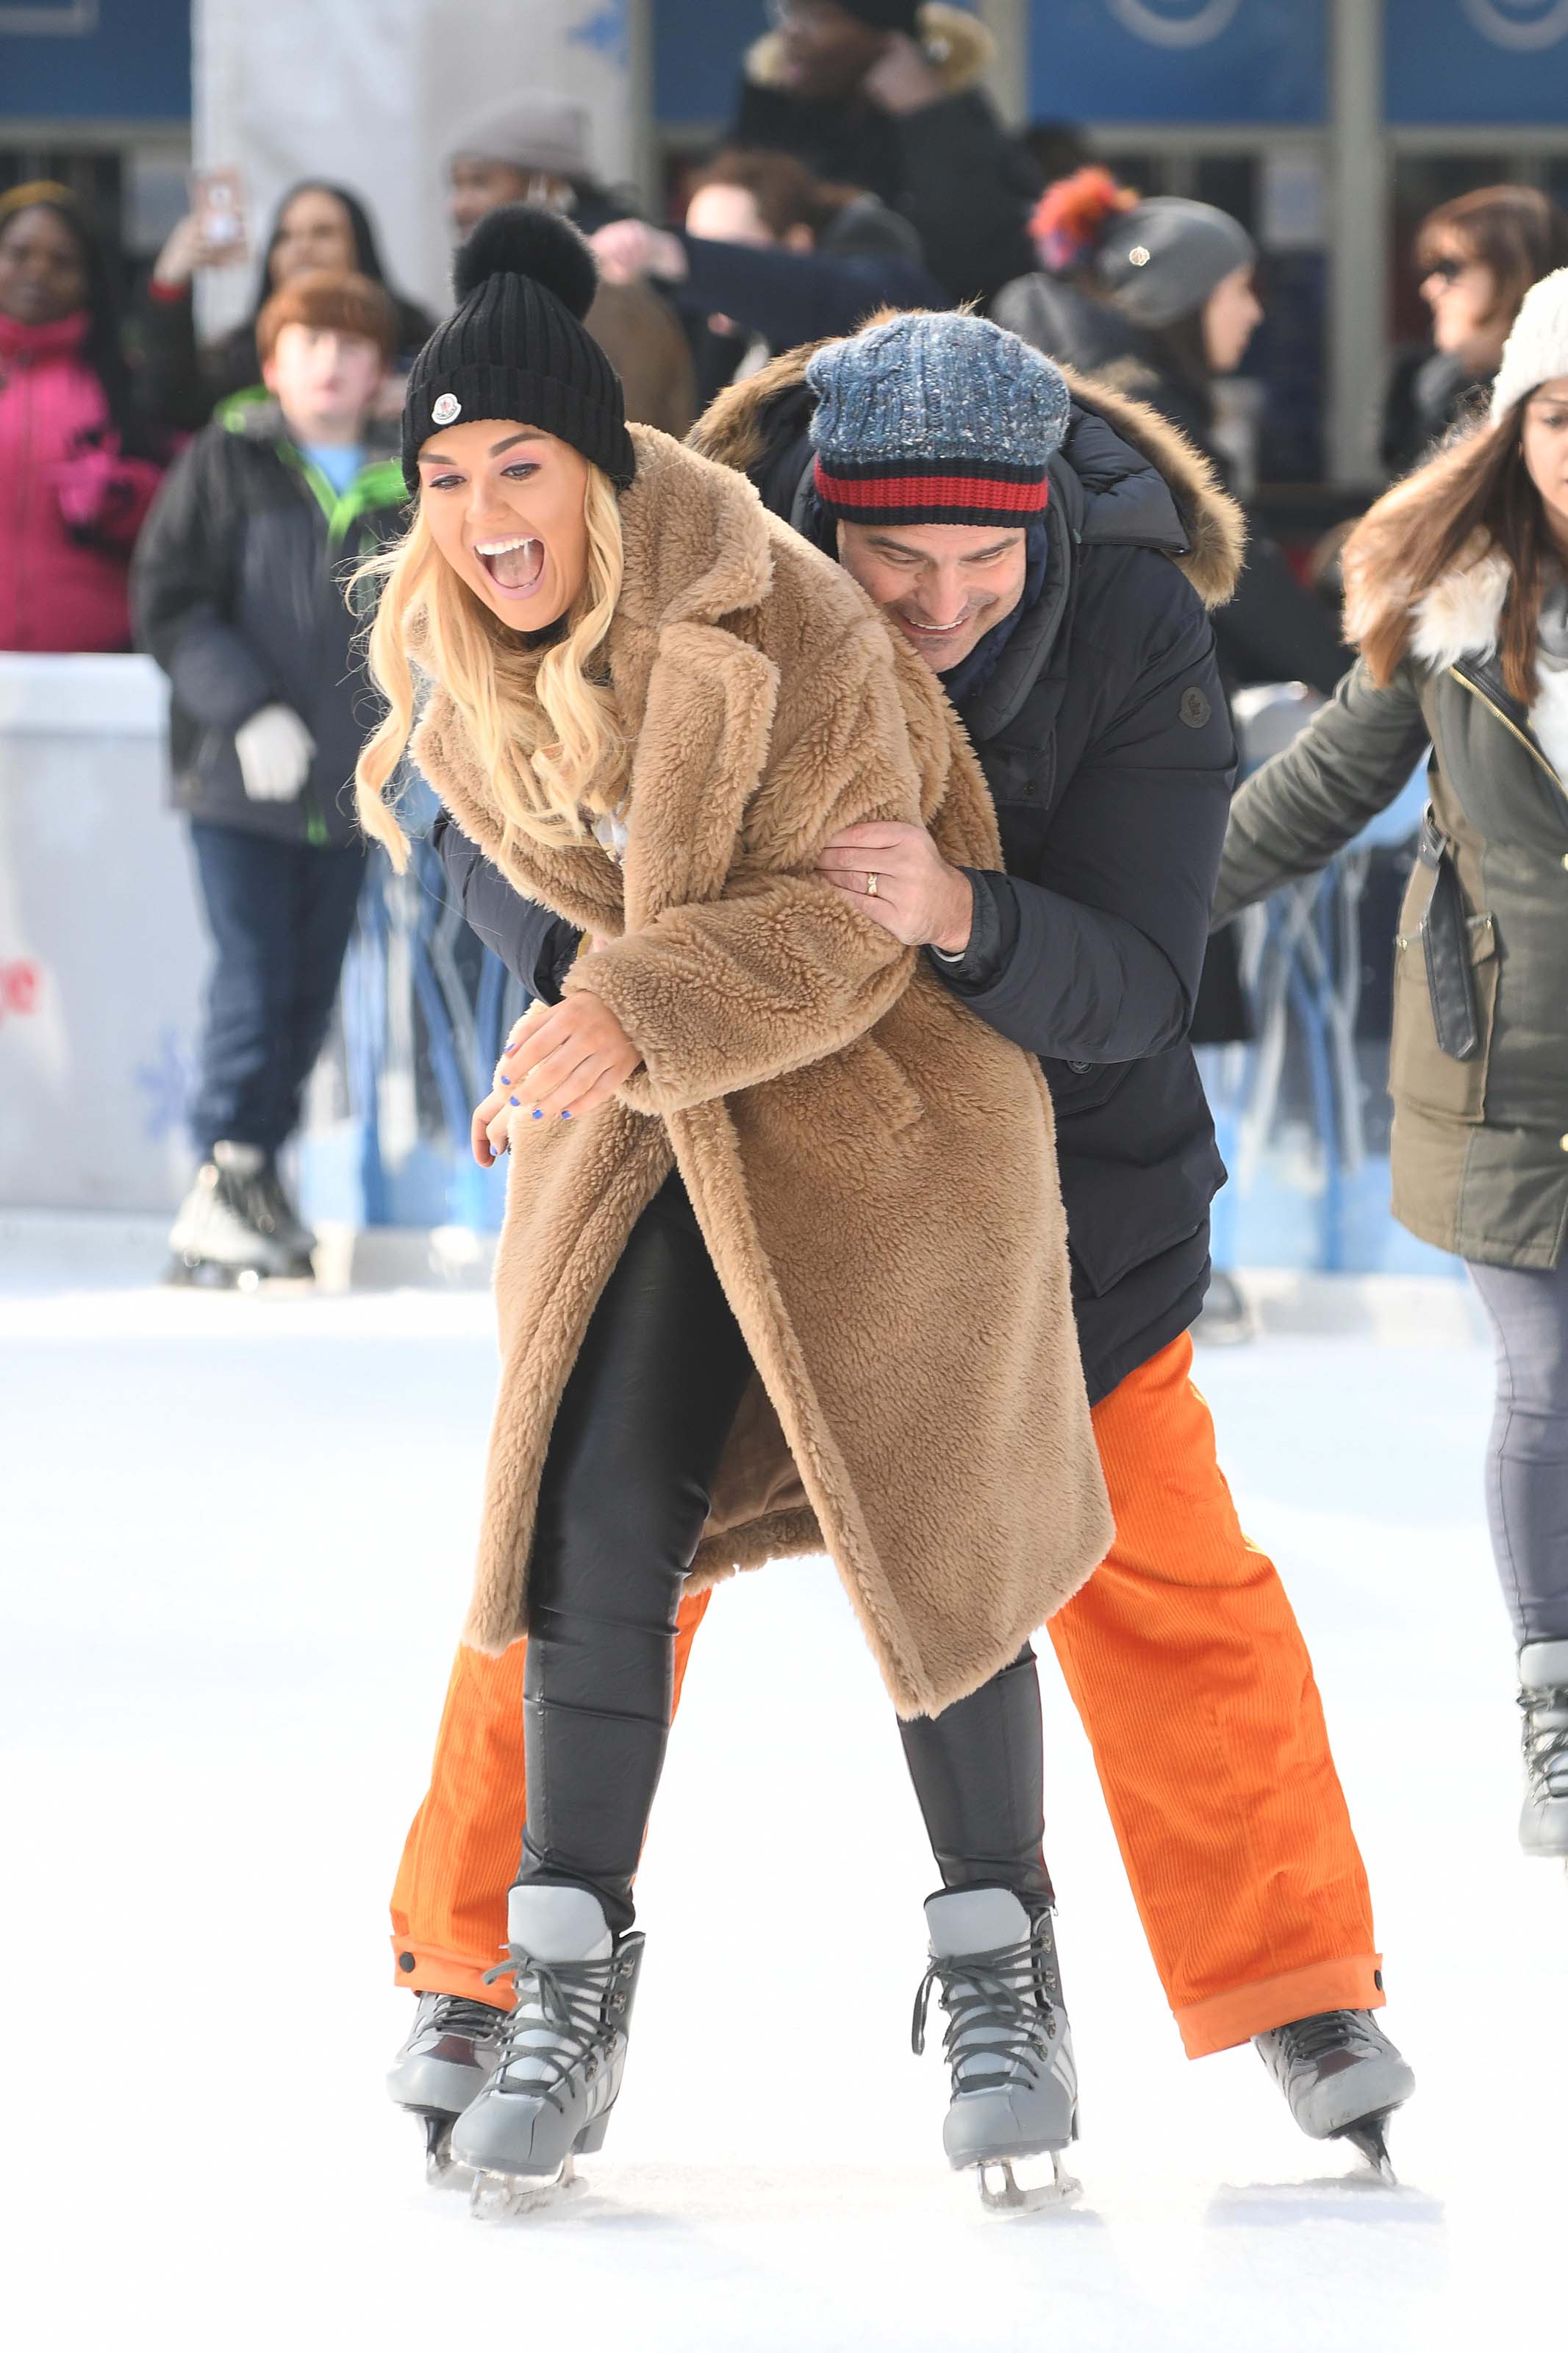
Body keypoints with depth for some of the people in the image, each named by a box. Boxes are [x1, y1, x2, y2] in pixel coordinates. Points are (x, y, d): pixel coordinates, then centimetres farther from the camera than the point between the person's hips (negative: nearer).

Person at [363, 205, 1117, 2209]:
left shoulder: (791, 632, -23)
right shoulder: (465, 673, -3)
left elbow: (844, 921, -23)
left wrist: (639, 1013, -35)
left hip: (883, 1088, -5)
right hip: (643, 1102, 5)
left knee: (932, 1521, -4)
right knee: (598, 1504, -9)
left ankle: (998, 1964, 14)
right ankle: (568, 1983, -2)